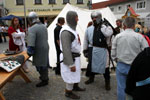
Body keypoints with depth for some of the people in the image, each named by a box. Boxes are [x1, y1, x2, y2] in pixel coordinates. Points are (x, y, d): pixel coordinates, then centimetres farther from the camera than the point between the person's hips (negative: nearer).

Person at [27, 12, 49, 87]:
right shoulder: (43, 26, 6)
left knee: (40, 65, 5)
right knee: (44, 63, 22)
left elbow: (31, 43, -26)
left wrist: (30, 52, -16)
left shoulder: (32, 29, -20)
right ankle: (44, 76, 40)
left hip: (39, 50, -8)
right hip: (45, 47, 8)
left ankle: (44, 80, 17)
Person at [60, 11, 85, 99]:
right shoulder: (66, 32, -25)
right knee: (71, 75, 6)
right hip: (70, 58, -9)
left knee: (76, 73, 25)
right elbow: (66, 49, -26)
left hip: (75, 56, 10)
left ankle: (75, 86, 47)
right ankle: (68, 92, 27)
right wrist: (71, 64, -24)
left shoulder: (73, 29, 7)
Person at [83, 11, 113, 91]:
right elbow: (86, 39, 11)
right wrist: (85, 49, 10)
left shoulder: (106, 27, -5)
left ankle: (107, 82, 21)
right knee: (91, 64, 18)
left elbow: (108, 34, -27)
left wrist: (101, 26, -19)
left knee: (105, 65, 1)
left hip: (102, 50, -3)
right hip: (92, 50, 4)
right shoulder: (89, 29, 5)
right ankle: (91, 78, 41)